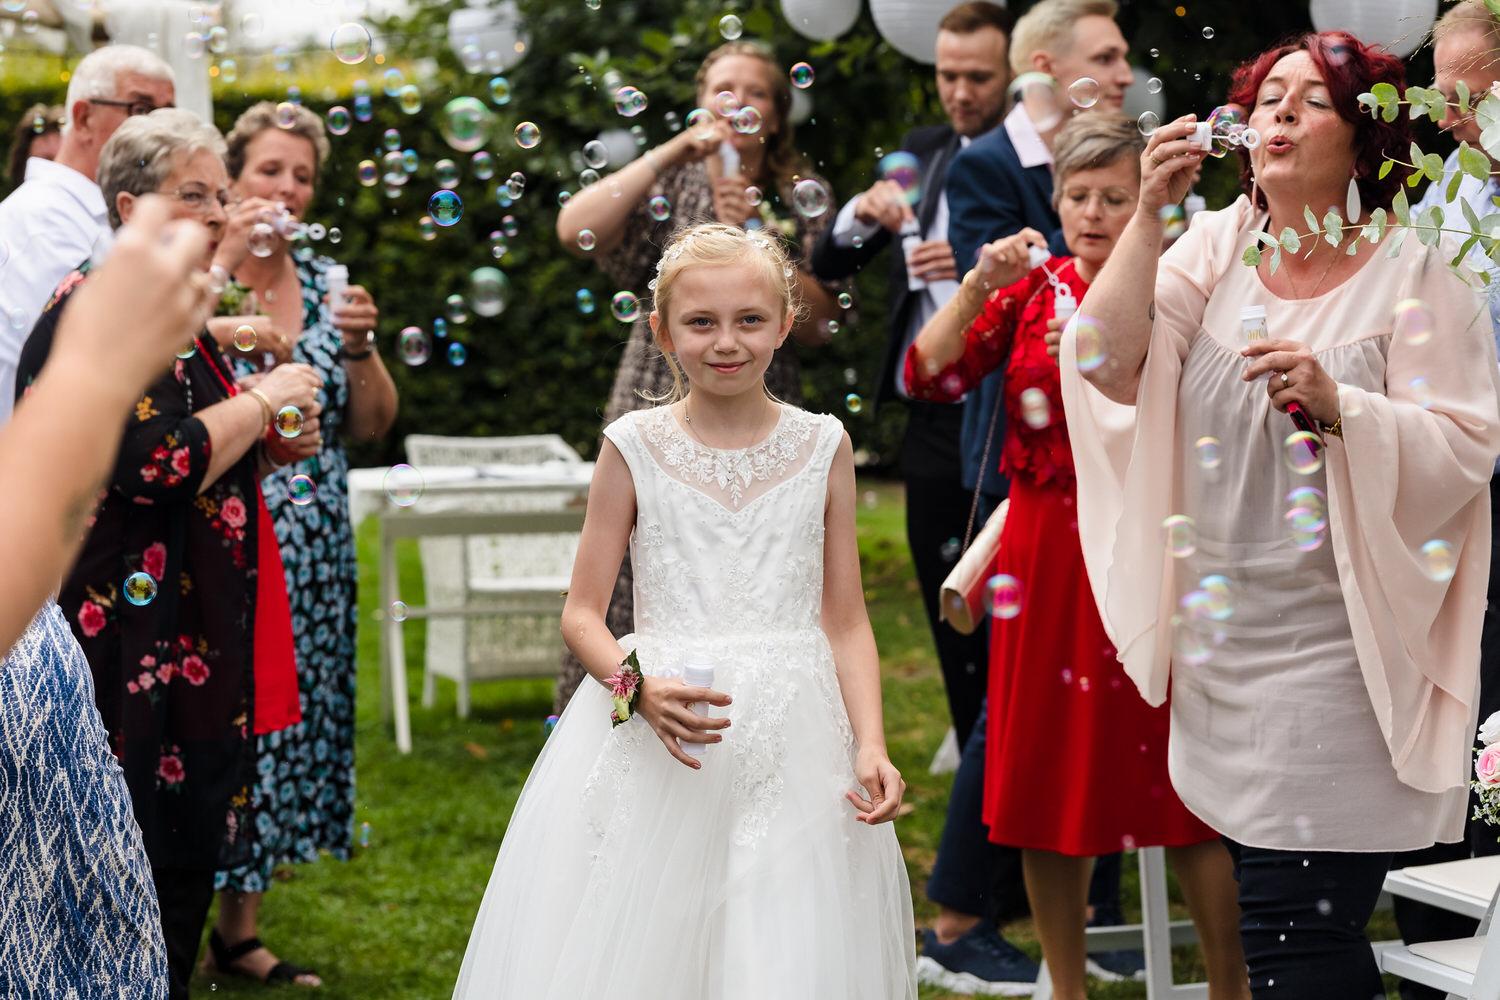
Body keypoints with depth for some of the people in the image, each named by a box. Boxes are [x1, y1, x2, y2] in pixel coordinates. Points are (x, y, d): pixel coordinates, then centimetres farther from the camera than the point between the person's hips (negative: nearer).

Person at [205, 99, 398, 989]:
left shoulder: (326, 282, 10)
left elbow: (372, 427, 11)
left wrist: (360, 346, -7)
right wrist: (224, 262, -21)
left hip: (312, 553, 5)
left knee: (287, 724, 8)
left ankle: (241, 932, 19)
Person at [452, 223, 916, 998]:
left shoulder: (822, 447, 6)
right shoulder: (635, 447, 3)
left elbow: (846, 623, 7)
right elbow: (581, 613, 3)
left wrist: (870, 746, -6)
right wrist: (639, 687, -16)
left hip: (794, 742, 1)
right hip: (653, 733, -1)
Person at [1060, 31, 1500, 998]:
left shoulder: (1414, 274, -4)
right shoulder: (1219, 247, 8)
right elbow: (1109, 365, -5)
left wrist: (1335, 404, -25)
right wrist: (1149, 213, -12)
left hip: (1336, 654, -5)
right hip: (1223, 646, 5)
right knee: (1265, 909, 11)